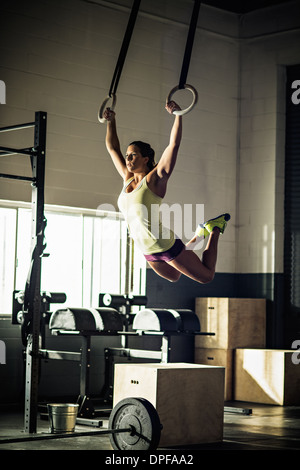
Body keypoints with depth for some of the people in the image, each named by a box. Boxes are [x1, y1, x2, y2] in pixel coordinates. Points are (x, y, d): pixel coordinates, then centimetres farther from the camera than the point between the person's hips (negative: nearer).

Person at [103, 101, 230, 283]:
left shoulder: (155, 179, -14)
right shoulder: (128, 179, 3)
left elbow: (174, 144, -22)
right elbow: (112, 147, 11)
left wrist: (178, 115, -23)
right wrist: (111, 121, 10)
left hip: (167, 246, -7)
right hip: (149, 252, 7)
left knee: (206, 276, 12)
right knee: (173, 277, 32)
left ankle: (215, 230, 30)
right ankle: (200, 234, 45)